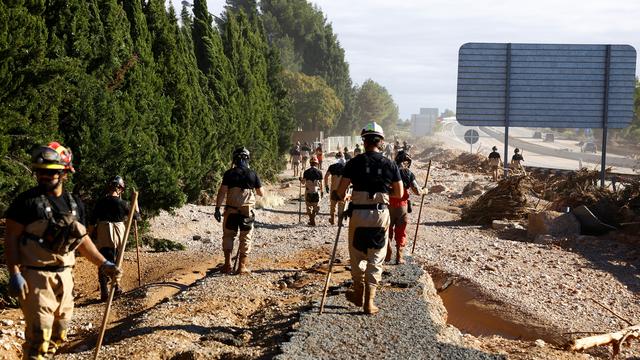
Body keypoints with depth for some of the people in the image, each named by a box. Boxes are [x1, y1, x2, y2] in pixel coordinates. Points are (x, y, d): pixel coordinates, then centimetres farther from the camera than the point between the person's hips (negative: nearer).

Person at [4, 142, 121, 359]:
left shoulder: (74, 204, 9)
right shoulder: (27, 201, -8)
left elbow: (83, 240, 17)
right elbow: (11, 238, -9)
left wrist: (104, 264, 9)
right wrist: (14, 274, -17)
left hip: (64, 276, 6)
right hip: (35, 277, -6)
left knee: (59, 333, 14)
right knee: (39, 333, -10)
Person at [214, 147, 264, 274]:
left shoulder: (229, 173, -4)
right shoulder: (253, 174, -2)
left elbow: (222, 192, -8)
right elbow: (261, 193, 4)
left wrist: (217, 208, -3)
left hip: (231, 211, 0)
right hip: (247, 211, 0)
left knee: (228, 236, 13)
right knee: (245, 238, 10)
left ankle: (227, 264, 6)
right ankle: (242, 266, 10)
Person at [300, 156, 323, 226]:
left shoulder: (306, 172, -5)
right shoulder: (319, 172, -3)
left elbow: (303, 182, 1)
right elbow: (321, 183, 2)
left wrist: (301, 179, 23)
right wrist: (321, 191, 14)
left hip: (308, 191, 0)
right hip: (316, 191, 0)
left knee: (309, 206, 11)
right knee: (315, 206, 15)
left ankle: (312, 221, 9)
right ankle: (313, 219, 16)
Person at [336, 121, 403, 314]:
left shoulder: (354, 163, -4)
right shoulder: (390, 164, 0)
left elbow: (340, 191, -5)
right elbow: (399, 193, 7)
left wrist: (342, 197, 18)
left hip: (358, 213, -1)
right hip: (381, 214, 1)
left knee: (357, 255, 17)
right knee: (376, 259, 8)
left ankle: (359, 293, 28)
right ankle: (369, 301, 6)